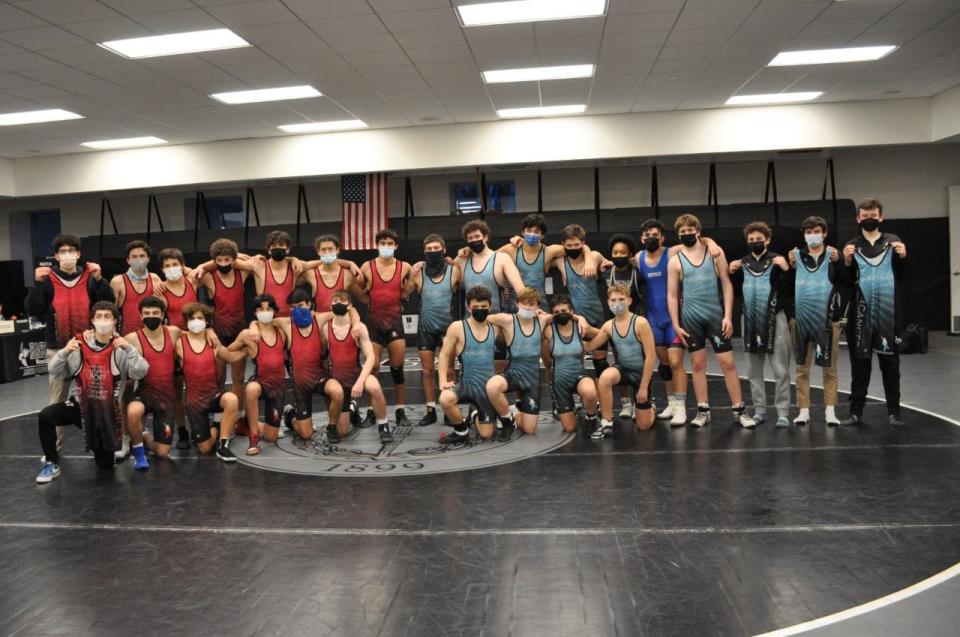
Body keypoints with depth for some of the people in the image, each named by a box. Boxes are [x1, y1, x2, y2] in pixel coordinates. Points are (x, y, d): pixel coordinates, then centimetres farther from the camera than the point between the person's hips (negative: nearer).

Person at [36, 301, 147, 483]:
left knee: (106, 464, 5)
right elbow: (54, 371, -5)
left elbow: (140, 372, -23)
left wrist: (128, 349, -36)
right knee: (45, 416, -27)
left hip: (107, 410, -1)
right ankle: (52, 464, -6)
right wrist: (64, 352, -23)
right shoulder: (79, 343, -5)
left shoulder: (120, 347, -11)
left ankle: (101, 446, 43)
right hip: (81, 404, 2)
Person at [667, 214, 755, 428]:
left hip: (715, 314, 0)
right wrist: (676, 324, -3)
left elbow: (727, 284, 3)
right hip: (691, 317, 0)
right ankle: (703, 411, 14)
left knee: (728, 363, 1)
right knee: (698, 365, 6)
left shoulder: (714, 253, 4)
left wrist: (728, 316, -6)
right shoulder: (675, 261, 3)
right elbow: (672, 295, 4)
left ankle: (739, 410, 9)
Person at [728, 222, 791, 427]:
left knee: (780, 370, -2)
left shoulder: (777, 260, -2)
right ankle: (759, 410, 18)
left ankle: (783, 413, 2)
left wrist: (786, 269, -24)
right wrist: (730, 273, -5)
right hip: (750, 321, 4)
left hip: (774, 319, -4)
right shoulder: (742, 263, 11)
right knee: (753, 370, 9)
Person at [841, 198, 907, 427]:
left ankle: (893, 412, 11)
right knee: (860, 363, 4)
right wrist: (847, 263, -13)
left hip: (888, 312, 0)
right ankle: (856, 411, 9)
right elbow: (847, 284, 3)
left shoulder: (893, 241, 7)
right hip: (861, 313, 0)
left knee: (890, 363, 4)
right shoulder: (851, 246, 7)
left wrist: (902, 258, -12)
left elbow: (902, 278, 4)